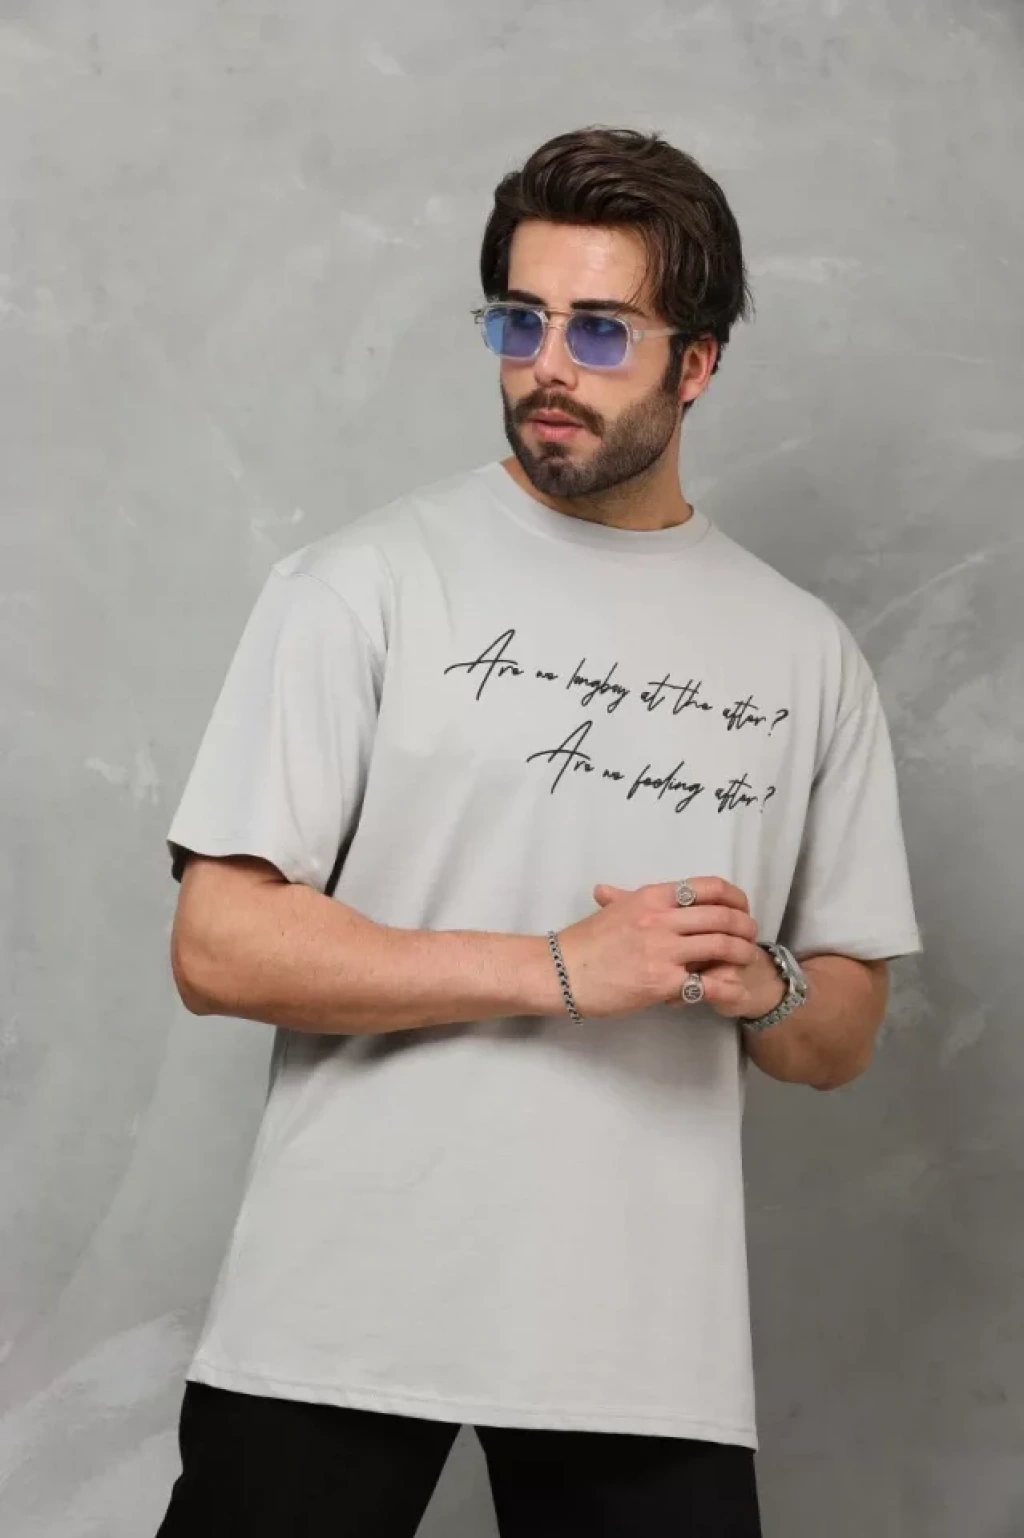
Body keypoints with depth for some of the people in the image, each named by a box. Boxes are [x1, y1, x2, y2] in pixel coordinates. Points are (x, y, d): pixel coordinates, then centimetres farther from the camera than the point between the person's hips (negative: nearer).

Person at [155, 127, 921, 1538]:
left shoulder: (806, 654, 8)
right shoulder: (365, 585, -2)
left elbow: (843, 1039, 14)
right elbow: (219, 948, -9)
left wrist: (764, 988, -10)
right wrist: (559, 970, -15)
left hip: (652, 1349, 3)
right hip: (340, 1317, -2)